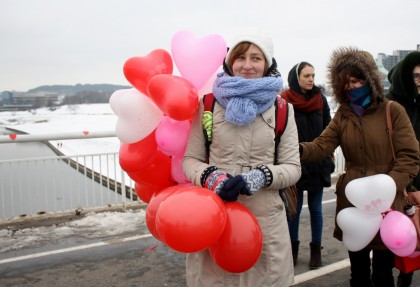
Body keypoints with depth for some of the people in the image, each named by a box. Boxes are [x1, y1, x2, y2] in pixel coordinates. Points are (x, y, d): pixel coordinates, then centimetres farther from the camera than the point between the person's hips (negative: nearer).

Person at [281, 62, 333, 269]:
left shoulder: (320, 99, 5)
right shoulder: (284, 101, -7)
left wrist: (328, 157, 6)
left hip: (317, 163, 3)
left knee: (315, 208, 9)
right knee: (294, 207, 6)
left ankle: (316, 250, 21)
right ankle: (293, 247, 22)